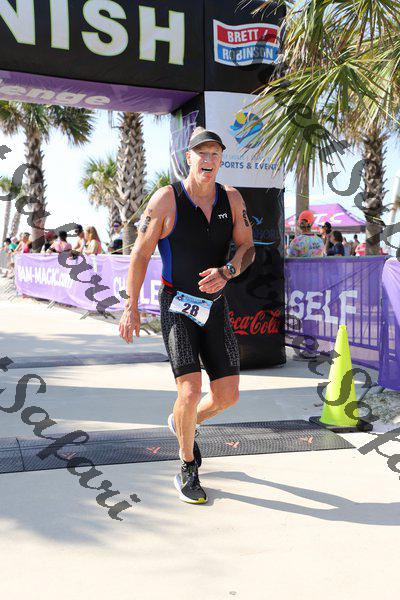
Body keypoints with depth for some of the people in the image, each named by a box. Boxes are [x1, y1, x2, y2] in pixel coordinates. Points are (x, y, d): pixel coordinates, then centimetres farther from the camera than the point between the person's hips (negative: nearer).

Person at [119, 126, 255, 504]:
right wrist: (131, 308, -7)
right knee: (191, 392, -16)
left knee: (228, 396, 5)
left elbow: (248, 248, 3)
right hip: (177, 308, -4)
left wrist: (226, 272, -19)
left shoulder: (232, 199, 0)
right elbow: (140, 254, -7)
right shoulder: (166, 200, -12)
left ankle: (183, 423, 38)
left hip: (215, 306, 5)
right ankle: (187, 468, 11)